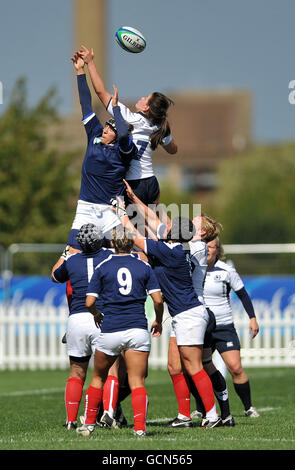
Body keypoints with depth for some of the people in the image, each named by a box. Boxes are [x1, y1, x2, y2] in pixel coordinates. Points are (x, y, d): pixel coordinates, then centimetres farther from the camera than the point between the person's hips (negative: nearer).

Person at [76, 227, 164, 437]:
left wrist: (98, 315, 19)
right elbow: (158, 299, -1)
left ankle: (89, 424, 23)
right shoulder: (144, 266, 5)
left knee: (99, 378, 18)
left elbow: (89, 302, -1)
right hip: (138, 329, 0)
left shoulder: (103, 267, 2)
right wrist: (158, 322, 16)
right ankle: (140, 426, -15)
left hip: (111, 330, 0)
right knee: (137, 382, -1)